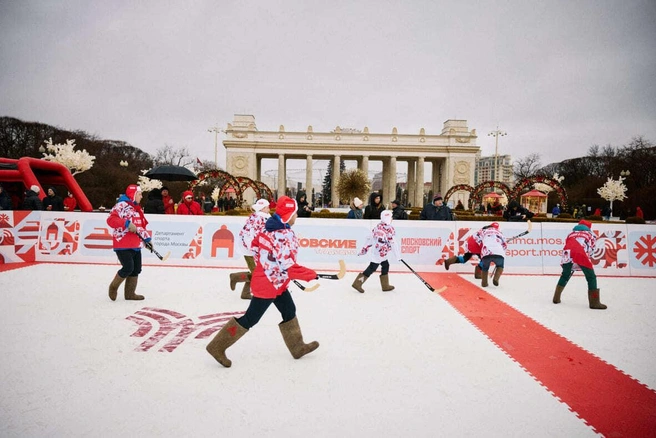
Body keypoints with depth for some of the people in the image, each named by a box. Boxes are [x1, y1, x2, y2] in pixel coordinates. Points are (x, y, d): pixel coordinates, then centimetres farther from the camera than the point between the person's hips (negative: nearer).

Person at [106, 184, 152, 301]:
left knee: (136, 269, 8)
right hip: (122, 245, -9)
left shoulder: (138, 209, 20)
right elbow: (111, 219, -20)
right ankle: (113, 287, 13)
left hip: (136, 245, 9)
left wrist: (147, 239, 19)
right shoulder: (121, 205, -8)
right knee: (128, 268, -13)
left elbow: (141, 226, 25)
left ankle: (130, 293, 20)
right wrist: (127, 223, -27)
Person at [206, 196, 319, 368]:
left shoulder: (270, 227, 1)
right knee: (250, 319, 2)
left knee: (289, 311, 18)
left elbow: (255, 245, 12)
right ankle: (217, 346, 13)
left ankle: (297, 347, 30)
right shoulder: (285, 236, -27)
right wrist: (308, 274, -15)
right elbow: (288, 267, -28)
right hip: (270, 284, -10)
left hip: (274, 281, 10)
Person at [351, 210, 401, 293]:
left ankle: (385, 285, 25)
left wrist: (364, 248, 15)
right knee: (372, 268, -4)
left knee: (385, 265, 18)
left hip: (375, 251, 8)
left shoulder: (378, 226, 8)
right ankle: (357, 283, -4)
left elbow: (370, 237, 10)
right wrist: (398, 256, -6)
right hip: (381, 253, -8)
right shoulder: (390, 229, -14)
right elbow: (393, 243, -13)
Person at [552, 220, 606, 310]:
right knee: (591, 277, 9)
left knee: (565, 275, 24)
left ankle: (556, 298, 27)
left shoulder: (571, 233, 36)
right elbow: (591, 250, 21)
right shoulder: (591, 234, 29)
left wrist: (573, 264, 38)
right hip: (580, 253, -4)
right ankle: (594, 302, 5)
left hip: (568, 252, 4)